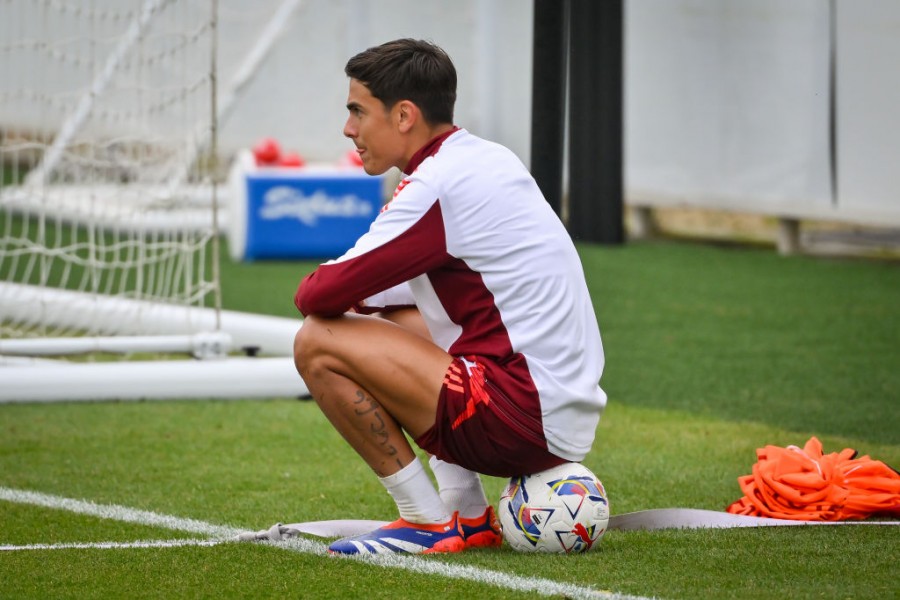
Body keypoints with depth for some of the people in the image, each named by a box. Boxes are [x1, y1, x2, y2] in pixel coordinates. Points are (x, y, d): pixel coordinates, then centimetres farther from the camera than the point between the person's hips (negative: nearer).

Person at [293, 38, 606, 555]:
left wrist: (313, 290, 10)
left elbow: (323, 295, -13)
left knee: (318, 344, -8)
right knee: (394, 319, 27)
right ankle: (468, 516, 18)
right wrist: (346, 293, 11)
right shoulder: (490, 160, 14)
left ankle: (429, 523, 0)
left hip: (527, 423, -10)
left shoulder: (438, 185, -14)